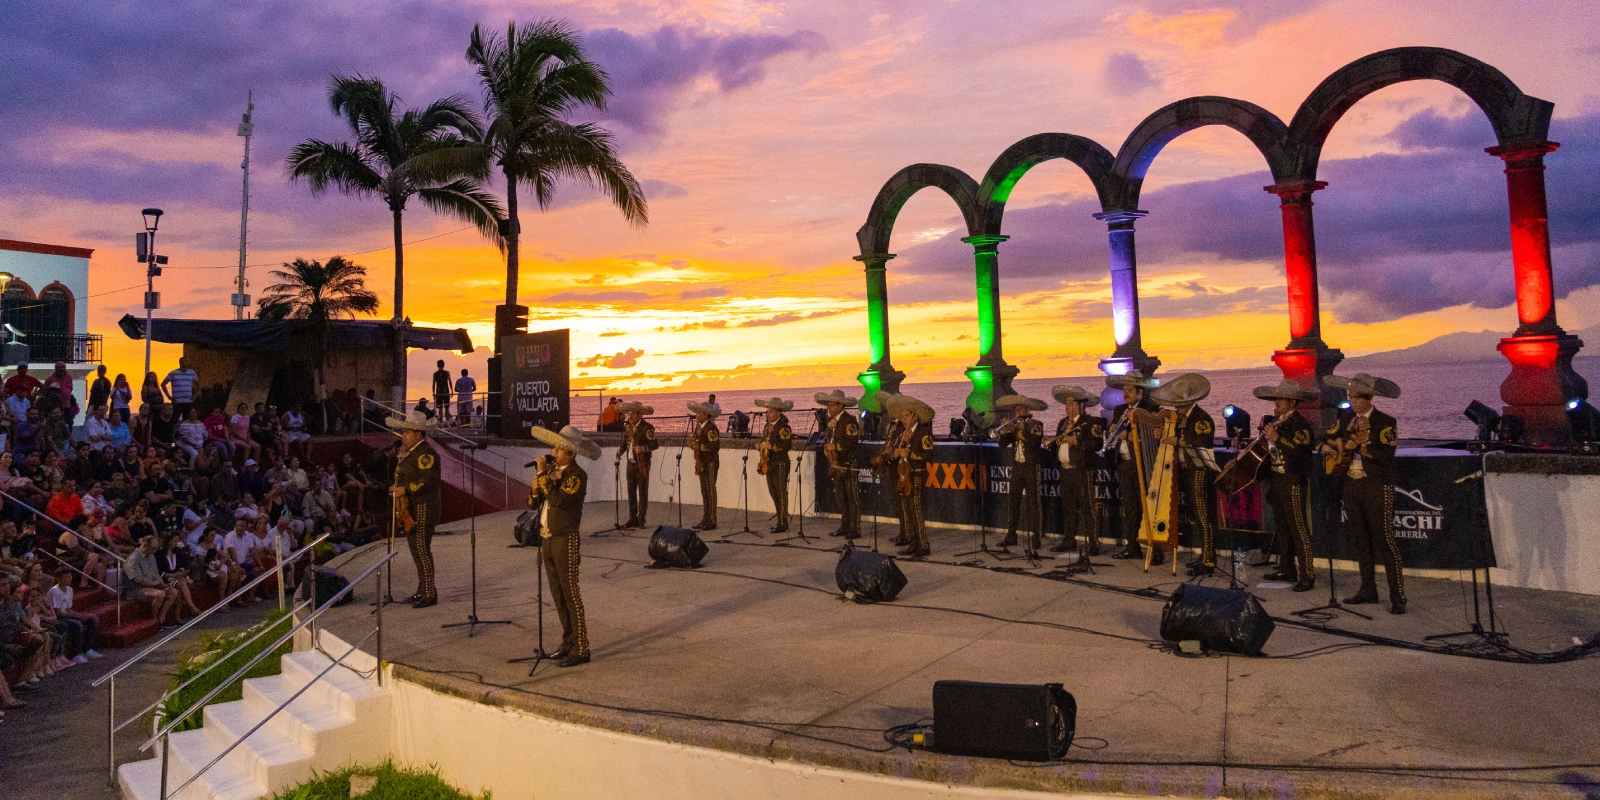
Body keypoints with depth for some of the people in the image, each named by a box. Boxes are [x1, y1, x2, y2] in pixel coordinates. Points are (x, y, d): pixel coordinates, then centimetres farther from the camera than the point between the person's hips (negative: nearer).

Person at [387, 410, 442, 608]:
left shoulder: (425, 453, -15)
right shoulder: (410, 452, 17)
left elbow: (427, 480, -24)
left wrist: (405, 490, -25)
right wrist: (397, 488, 8)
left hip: (423, 509, -10)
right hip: (411, 508, 10)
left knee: (422, 549, -9)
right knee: (416, 549, 15)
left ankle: (429, 594, -4)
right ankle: (423, 590, 25)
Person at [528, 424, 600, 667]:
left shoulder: (577, 475, -13)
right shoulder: (551, 469, 9)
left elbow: (558, 498, -27)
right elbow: (535, 499, 13)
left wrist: (542, 474, -20)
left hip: (566, 539, -8)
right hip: (547, 538, 8)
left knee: (570, 594, -6)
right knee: (558, 595, 14)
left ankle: (581, 649, -1)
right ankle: (568, 642, 24)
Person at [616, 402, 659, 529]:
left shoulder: (647, 427, -10)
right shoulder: (627, 426, 11)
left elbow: (655, 444, -15)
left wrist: (644, 448, -31)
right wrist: (620, 451, 0)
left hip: (642, 464, -6)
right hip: (631, 463, 6)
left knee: (643, 492, -2)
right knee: (631, 491, 8)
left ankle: (641, 519, 4)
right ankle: (632, 518, 15)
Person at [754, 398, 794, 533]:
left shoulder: (783, 427, -13)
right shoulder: (768, 426, 15)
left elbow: (787, 445, -23)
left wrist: (770, 446, -26)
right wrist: (760, 446, 6)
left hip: (780, 464, -9)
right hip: (768, 464, 9)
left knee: (781, 494, -5)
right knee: (773, 493, 13)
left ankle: (782, 524, -1)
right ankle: (780, 517, 24)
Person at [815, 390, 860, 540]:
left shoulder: (850, 421, -12)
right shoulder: (831, 420, 14)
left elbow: (851, 443, -21)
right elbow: (827, 439, 19)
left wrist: (834, 446, -16)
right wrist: (826, 448, -2)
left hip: (849, 465, -8)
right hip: (836, 464, 8)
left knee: (853, 498, -4)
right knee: (841, 497, 13)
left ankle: (855, 529, -2)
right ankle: (844, 526, 20)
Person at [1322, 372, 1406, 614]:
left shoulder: (1385, 422, -9)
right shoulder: (1345, 417, 8)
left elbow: (1386, 456, -20)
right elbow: (1327, 441, 14)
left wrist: (1361, 445, -20)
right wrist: (1334, 446, -6)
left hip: (1377, 487, -6)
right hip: (1351, 485, 6)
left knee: (1384, 541, -7)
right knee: (1359, 540, 12)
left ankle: (1398, 597, -2)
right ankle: (1368, 590, 23)